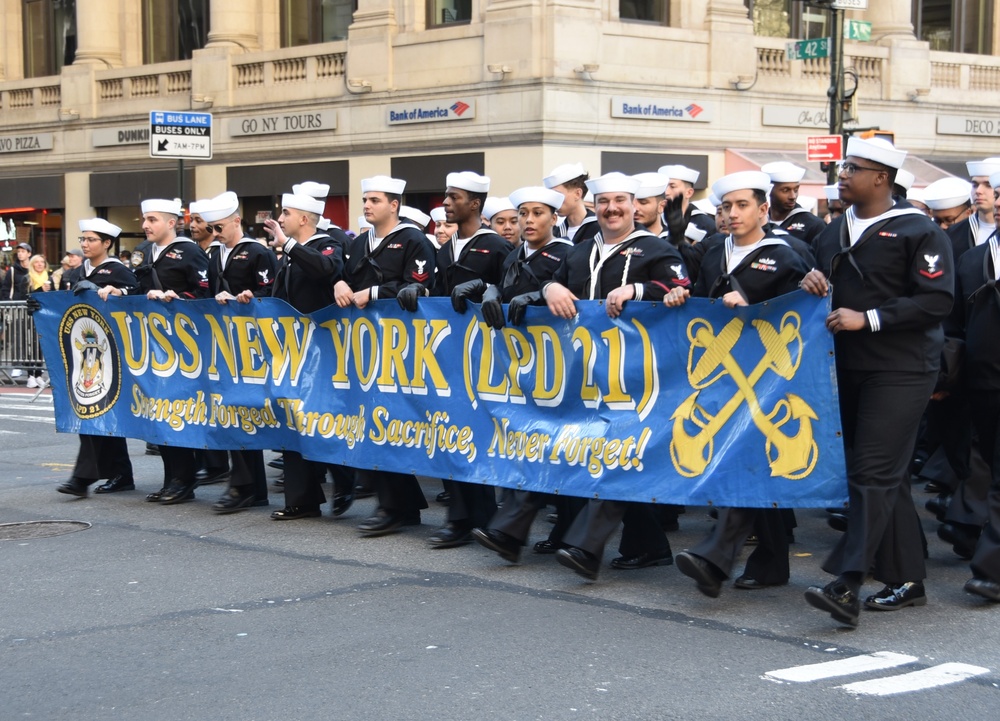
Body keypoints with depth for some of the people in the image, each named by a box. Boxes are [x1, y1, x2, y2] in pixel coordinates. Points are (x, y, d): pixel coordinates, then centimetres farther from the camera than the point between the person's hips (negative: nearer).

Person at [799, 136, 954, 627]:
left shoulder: (918, 232, -8)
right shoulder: (833, 233, 15)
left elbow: (938, 300, -15)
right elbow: (830, 288, 26)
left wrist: (869, 319, -20)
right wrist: (814, 284, 1)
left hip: (899, 371, -8)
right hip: (849, 368, 8)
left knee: (873, 474, -13)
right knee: (886, 476, 12)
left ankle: (847, 585, -19)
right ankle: (906, 580, 19)